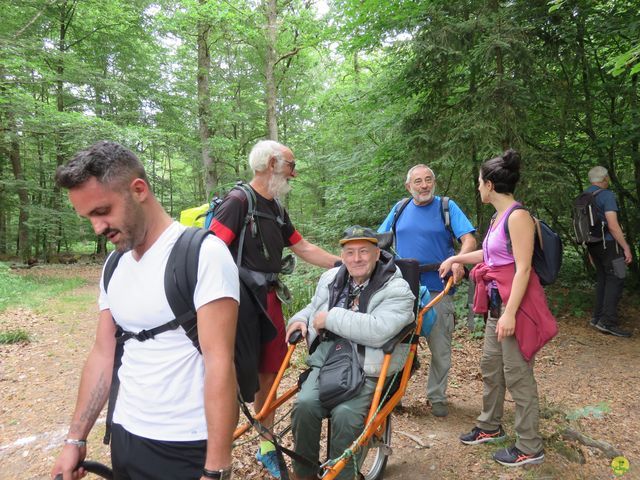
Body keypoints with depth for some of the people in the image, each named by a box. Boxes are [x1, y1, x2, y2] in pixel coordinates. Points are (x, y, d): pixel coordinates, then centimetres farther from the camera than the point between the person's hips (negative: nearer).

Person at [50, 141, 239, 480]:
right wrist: (76, 439, 10)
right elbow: (103, 352, 10)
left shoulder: (203, 253, -18)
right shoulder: (114, 266, 6)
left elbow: (220, 362, -22)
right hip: (123, 438, 7)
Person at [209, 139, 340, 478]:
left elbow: (304, 248, 17)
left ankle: (266, 446, 32)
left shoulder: (276, 207, 14)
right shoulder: (238, 201, -13)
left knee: (268, 372, 15)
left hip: (269, 297, 8)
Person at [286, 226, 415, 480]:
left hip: (369, 370, -4)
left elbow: (378, 330, -23)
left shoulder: (397, 290, -6)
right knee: (305, 404, -20)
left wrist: (331, 318, -16)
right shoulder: (330, 279, 14)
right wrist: (300, 319, 9)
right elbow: (314, 307, 33)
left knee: (346, 414, -27)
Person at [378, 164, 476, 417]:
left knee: (440, 347, 6)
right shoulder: (400, 209, 10)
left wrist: (458, 261, -27)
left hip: (437, 289, -2)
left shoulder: (447, 207, 1)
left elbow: (469, 239, -8)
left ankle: (437, 396, 24)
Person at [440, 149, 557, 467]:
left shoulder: (518, 216, -16)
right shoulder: (499, 216, 12)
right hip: (497, 303, 10)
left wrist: (510, 313, -23)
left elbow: (523, 269, -20)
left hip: (516, 305, -10)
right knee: (490, 368, 19)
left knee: (517, 376, 1)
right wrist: (456, 258, 36)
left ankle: (530, 448, 18)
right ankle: (490, 427, 37)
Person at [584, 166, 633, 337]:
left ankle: (597, 317, 16)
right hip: (608, 243, -8)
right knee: (616, 280, -5)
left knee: (602, 279, 14)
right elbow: (613, 226, -19)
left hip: (593, 244, 8)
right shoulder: (607, 195, -13)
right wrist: (626, 247, -13)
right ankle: (608, 322, -10)